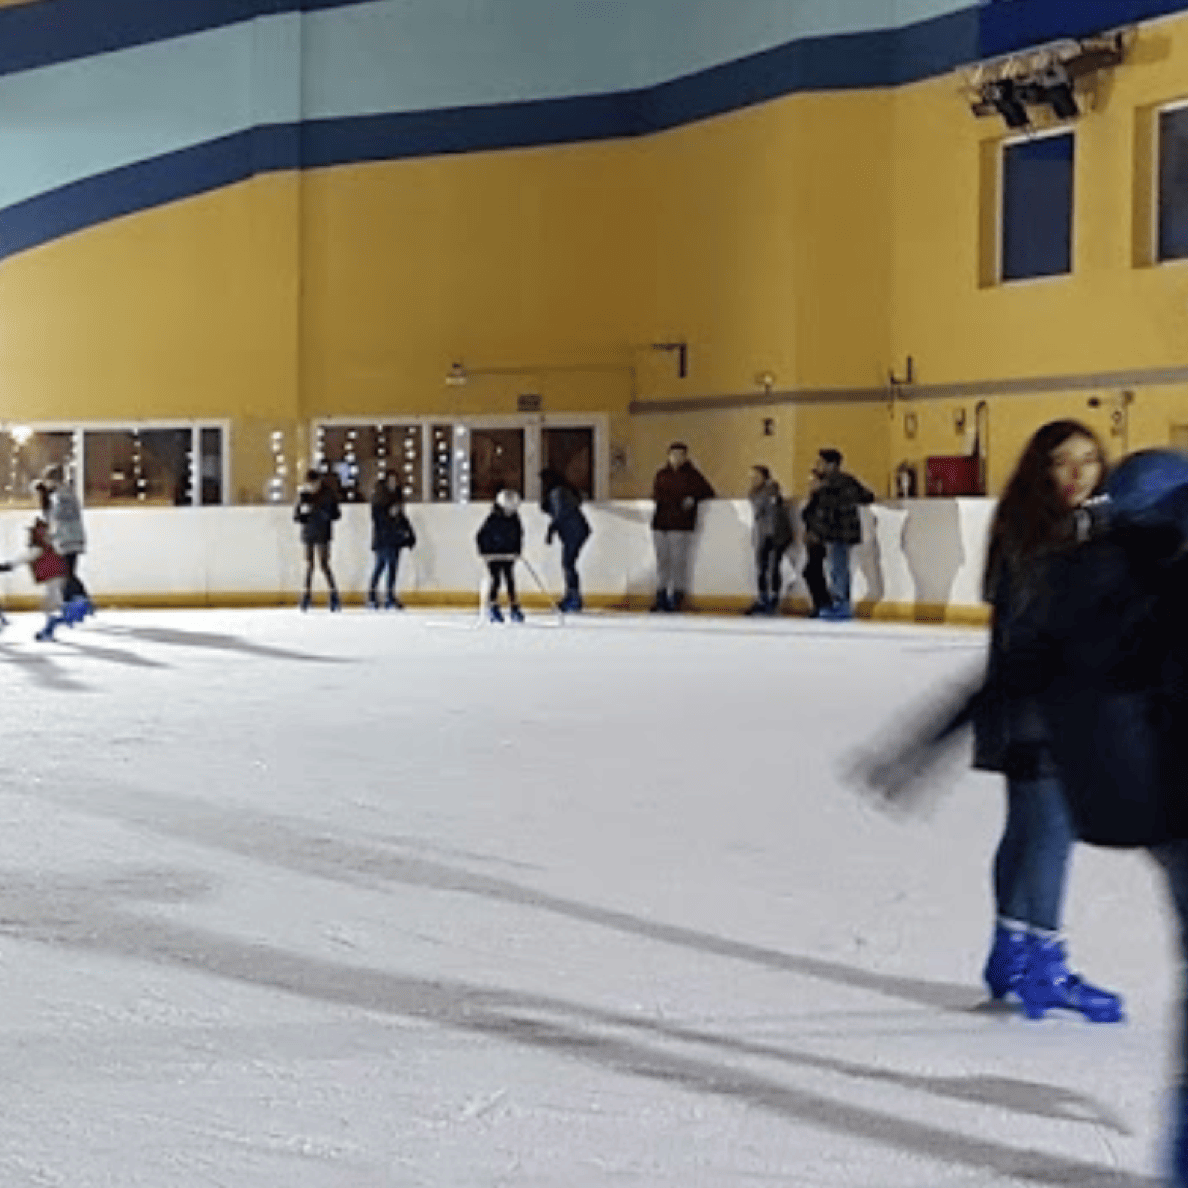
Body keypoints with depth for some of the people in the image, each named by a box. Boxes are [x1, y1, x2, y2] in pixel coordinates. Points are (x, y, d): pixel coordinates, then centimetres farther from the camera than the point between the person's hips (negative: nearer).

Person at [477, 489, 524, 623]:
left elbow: (519, 535, 14)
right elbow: (481, 536, -11)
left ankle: (514, 608, 10)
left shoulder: (514, 519, 1)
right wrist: (485, 552, -14)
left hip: (508, 555, 5)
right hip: (493, 556, -5)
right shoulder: (493, 520, -15)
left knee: (510, 581, 5)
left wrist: (517, 550, 7)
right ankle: (492, 608, 2)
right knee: (496, 580, -7)